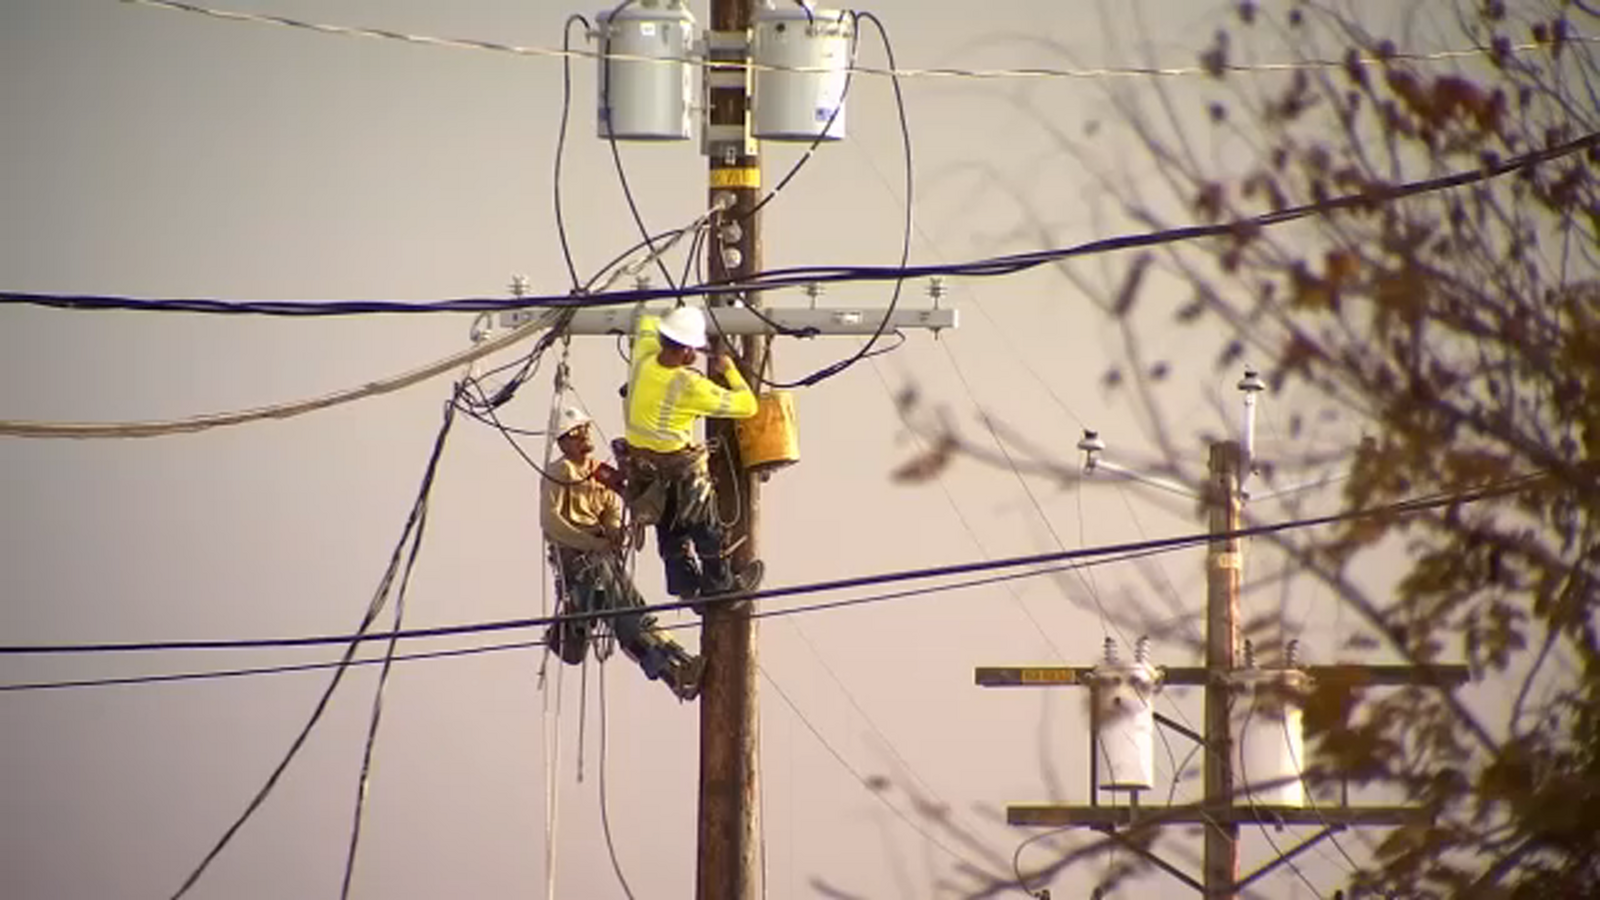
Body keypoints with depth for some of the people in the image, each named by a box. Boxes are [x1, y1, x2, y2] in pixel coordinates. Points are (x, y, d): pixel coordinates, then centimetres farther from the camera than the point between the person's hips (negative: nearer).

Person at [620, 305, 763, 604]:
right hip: (679, 472, -6)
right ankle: (719, 585, 29)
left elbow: (646, 323, 14)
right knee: (705, 529, 15)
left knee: (670, 533, 20)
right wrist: (730, 371, -5)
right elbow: (746, 405, -19)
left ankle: (686, 585, 30)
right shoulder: (690, 386, -28)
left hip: (640, 465, 6)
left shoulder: (644, 360, -11)